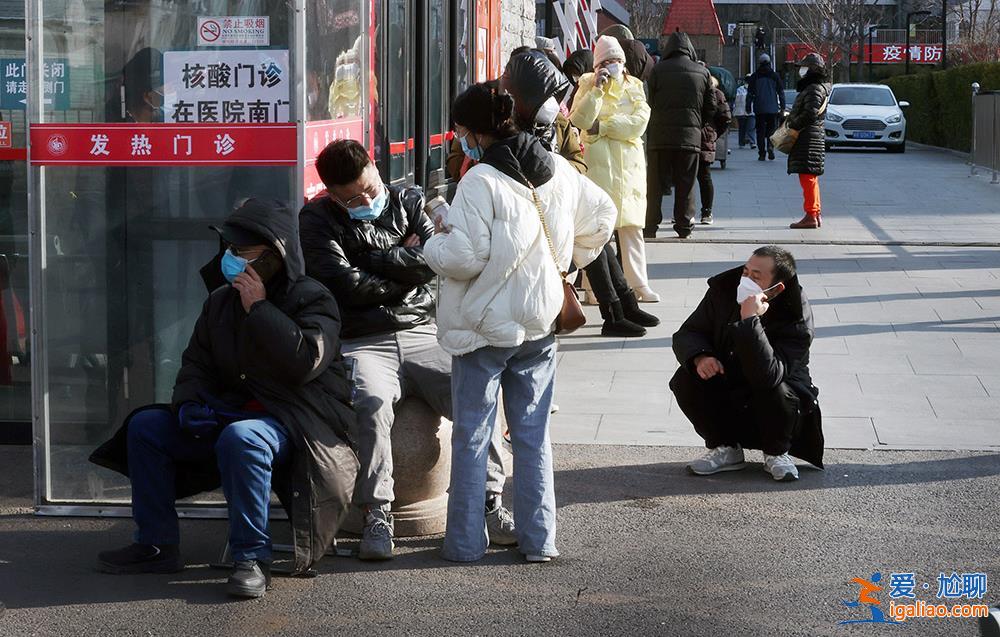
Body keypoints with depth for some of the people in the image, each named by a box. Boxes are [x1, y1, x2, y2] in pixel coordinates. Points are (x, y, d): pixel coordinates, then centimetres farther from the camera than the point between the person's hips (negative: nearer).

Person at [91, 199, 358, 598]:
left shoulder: (311, 299, -7)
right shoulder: (222, 302, 14)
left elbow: (305, 361, -24)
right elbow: (197, 362, 17)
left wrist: (258, 308, -20)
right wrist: (188, 403, -5)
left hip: (294, 420, -7)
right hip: (232, 412, 8)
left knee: (240, 438, -40)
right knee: (145, 426, -4)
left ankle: (252, 559, -31)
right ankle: (156, 546, 1)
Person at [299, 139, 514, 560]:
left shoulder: (408, 201, 13)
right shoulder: (316, 219, 5)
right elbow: (345, 285, -8)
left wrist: (375, 261, -4)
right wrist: (405, 268, 1)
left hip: (423, 334, 3)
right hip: (362, 344, -3)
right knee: (371, 402, -34)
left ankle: (488, 502, -15)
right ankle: (377, 515, -28)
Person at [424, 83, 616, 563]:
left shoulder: (480, 181, -17)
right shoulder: (557, 171, 4)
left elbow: (464, 257, -21)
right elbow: (602, 214, 16)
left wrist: (432, 244, -1)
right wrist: (567, 262, 24)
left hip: (484, 327, -6)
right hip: (540, 324, 6)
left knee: (471, 436, 5)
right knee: (533, 434, 13)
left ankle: (465, 541, 10)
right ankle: (538, 538, 15)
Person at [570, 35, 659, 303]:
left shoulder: (634, 87, 14)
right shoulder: (588, 85, 7)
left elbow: (640, 121, -3)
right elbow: (580, 120, -9)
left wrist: (601, 126, -8)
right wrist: (597, 89, -13)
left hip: (629, 163, 3)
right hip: (598, 163, -3)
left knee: (632, 226, 3)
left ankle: (638, 283, 6)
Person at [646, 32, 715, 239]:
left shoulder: (658, 71, -3)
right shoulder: (702, 73, 4)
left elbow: (649, 103, -3)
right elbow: (711, 109, 8)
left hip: (660, 136, -1)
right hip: (690, 136, 1)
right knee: (686, 184, 7)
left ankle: (650, 225, 4)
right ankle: (684, 226, 8)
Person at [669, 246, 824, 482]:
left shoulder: (796, 321, -27)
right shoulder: (723, 291, -12)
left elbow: (767, 376, -42)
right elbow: (686, 333, -4)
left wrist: (750, 321, -47)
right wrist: (699, 357, -28)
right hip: (727, 393, 4)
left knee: (776, 392, -36)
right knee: (686, 380, -22)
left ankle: (776, 453, -3)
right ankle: (726, 449, -2)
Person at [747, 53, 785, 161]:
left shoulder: (755, 76, 2)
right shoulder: (775, 76, 4)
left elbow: (750, 93, 3)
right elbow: (781, 92, 6)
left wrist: (748, 107, 8)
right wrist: (782, 106, 11)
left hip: (759, 108, 0)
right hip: (772, 108, 0)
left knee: (760, 131, 3)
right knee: (771, 128, 9)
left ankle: (761, 153, 0)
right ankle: (770, 146, -15)